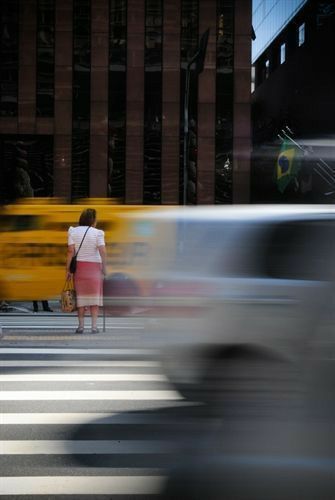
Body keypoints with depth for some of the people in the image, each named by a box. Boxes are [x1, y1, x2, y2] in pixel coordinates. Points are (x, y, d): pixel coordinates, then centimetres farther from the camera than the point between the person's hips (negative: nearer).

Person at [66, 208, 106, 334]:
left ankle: (81, 326, 4)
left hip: (79, 266, 1)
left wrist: (68, 269, -4)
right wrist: (104, 268, -6)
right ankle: (94, 326, 1)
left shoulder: (73, 231, -1)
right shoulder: (97, 233, -5)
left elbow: (70, 251, -6)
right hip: (94, 266, -1)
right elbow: (102, 251, -14)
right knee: (94, 295, 5)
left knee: (80, 296, 8)